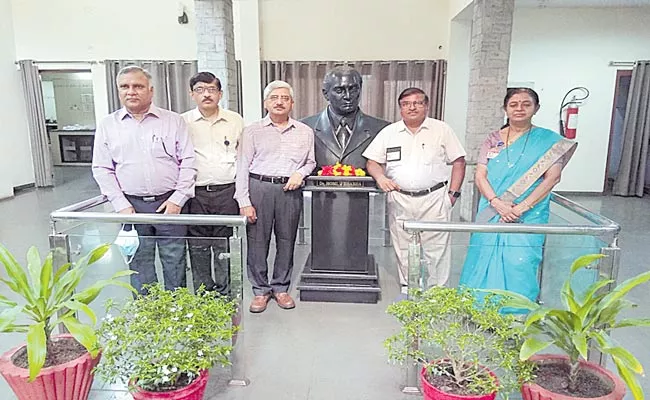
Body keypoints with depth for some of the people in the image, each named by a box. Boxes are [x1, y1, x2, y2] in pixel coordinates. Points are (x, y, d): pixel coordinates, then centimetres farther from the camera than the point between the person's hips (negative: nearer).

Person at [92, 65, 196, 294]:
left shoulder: (173, 121, 3)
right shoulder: (107, 125, 7)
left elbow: (188, 162, 0)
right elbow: (102, 169, 6)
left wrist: (178, 199, -8)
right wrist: (121, 205, -4)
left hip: (170, 203, -1)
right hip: (131, 206, 1)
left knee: (175, 261, 6)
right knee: (139, 263, 9)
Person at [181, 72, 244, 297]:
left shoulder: (235, 120, 8)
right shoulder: (182, 122, 4)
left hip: (226, 191, 1)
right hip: (195, 193, 0)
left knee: (223, 246, 7)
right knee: (198, 247, 6)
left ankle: (224, 294, 20)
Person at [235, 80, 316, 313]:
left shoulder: (305, 132, 11)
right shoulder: (252, 131, 5)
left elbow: (310, 162, 20)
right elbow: (242, 167, 1)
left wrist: (300, 173, -3)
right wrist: (244, 201, -6)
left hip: (290, 190, 2)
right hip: (259, 187, -1)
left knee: (286, 241, 7)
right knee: (257, 241, 2)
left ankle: (281, 287, 24)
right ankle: (261, 290, 18)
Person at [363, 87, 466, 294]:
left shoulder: (441, 130, 5)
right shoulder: (389, 132, 10)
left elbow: (458, 161, 5)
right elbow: (372, 162, 10)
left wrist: (453, 193, -2)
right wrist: (380, 177, -11)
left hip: (434, 199, -2)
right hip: (399, 200, 2)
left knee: (435, 248, 0)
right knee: (403, 249, 9)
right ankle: (407, 289, 23)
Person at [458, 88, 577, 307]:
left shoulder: (548, 140, 1)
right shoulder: (493, 139, 8)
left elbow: (551, 178, -7)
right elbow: (480, 176, 1)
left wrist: (521, 208, -16)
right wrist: (497, 203, -15)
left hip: (528, 217, -2)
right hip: (491, 213, 3)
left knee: (519, 264, -6)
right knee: (486, 260, 4)